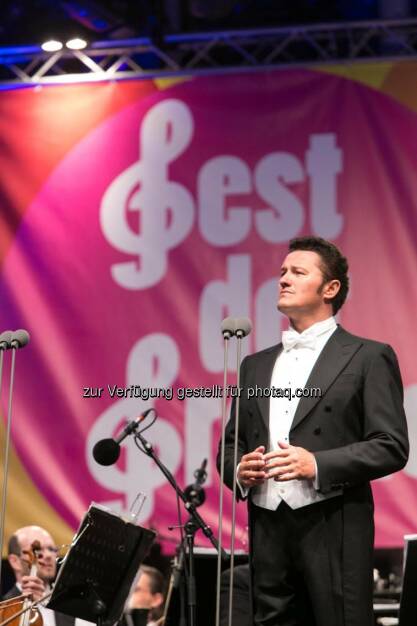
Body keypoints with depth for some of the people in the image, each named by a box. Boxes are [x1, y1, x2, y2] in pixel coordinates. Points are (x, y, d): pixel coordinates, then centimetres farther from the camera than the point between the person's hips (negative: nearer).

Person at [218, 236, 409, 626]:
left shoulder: (368, 357, 1)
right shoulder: (256, 365, 18)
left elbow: (392, 447, -6)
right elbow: (230, 443, 22)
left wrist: (318, 465, -18)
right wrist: (238, 470, -1)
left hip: (333, 529, -5)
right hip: (267, 530, 5)